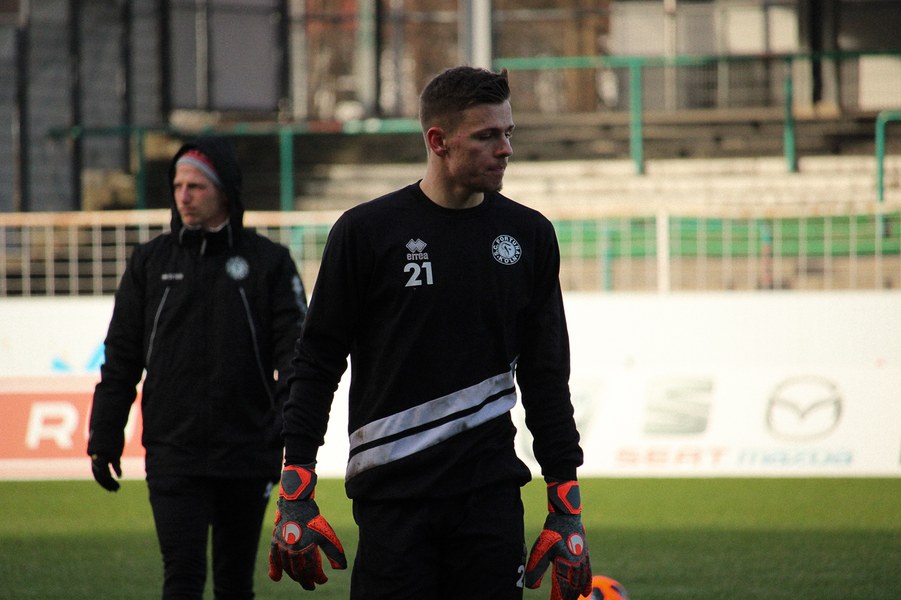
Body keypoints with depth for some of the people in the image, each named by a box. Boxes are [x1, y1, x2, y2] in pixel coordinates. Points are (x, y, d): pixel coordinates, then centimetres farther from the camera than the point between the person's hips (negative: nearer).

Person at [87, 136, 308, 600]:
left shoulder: (269, 262, 2)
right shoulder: (151, 261, 7)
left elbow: (293, 356, -2)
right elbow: (121, 360, 10)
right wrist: (104, 438, 6)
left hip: (247, 454, 0)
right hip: (173, 453, 0)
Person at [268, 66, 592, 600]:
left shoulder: (528, 235, 8)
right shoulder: (368, 231, 0)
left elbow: (547, 377, 12)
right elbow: (317, 364, 2)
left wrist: (567, 510, 7)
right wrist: (295, 498, -4)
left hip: (490, 495, 2)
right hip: (392, 491, -2)